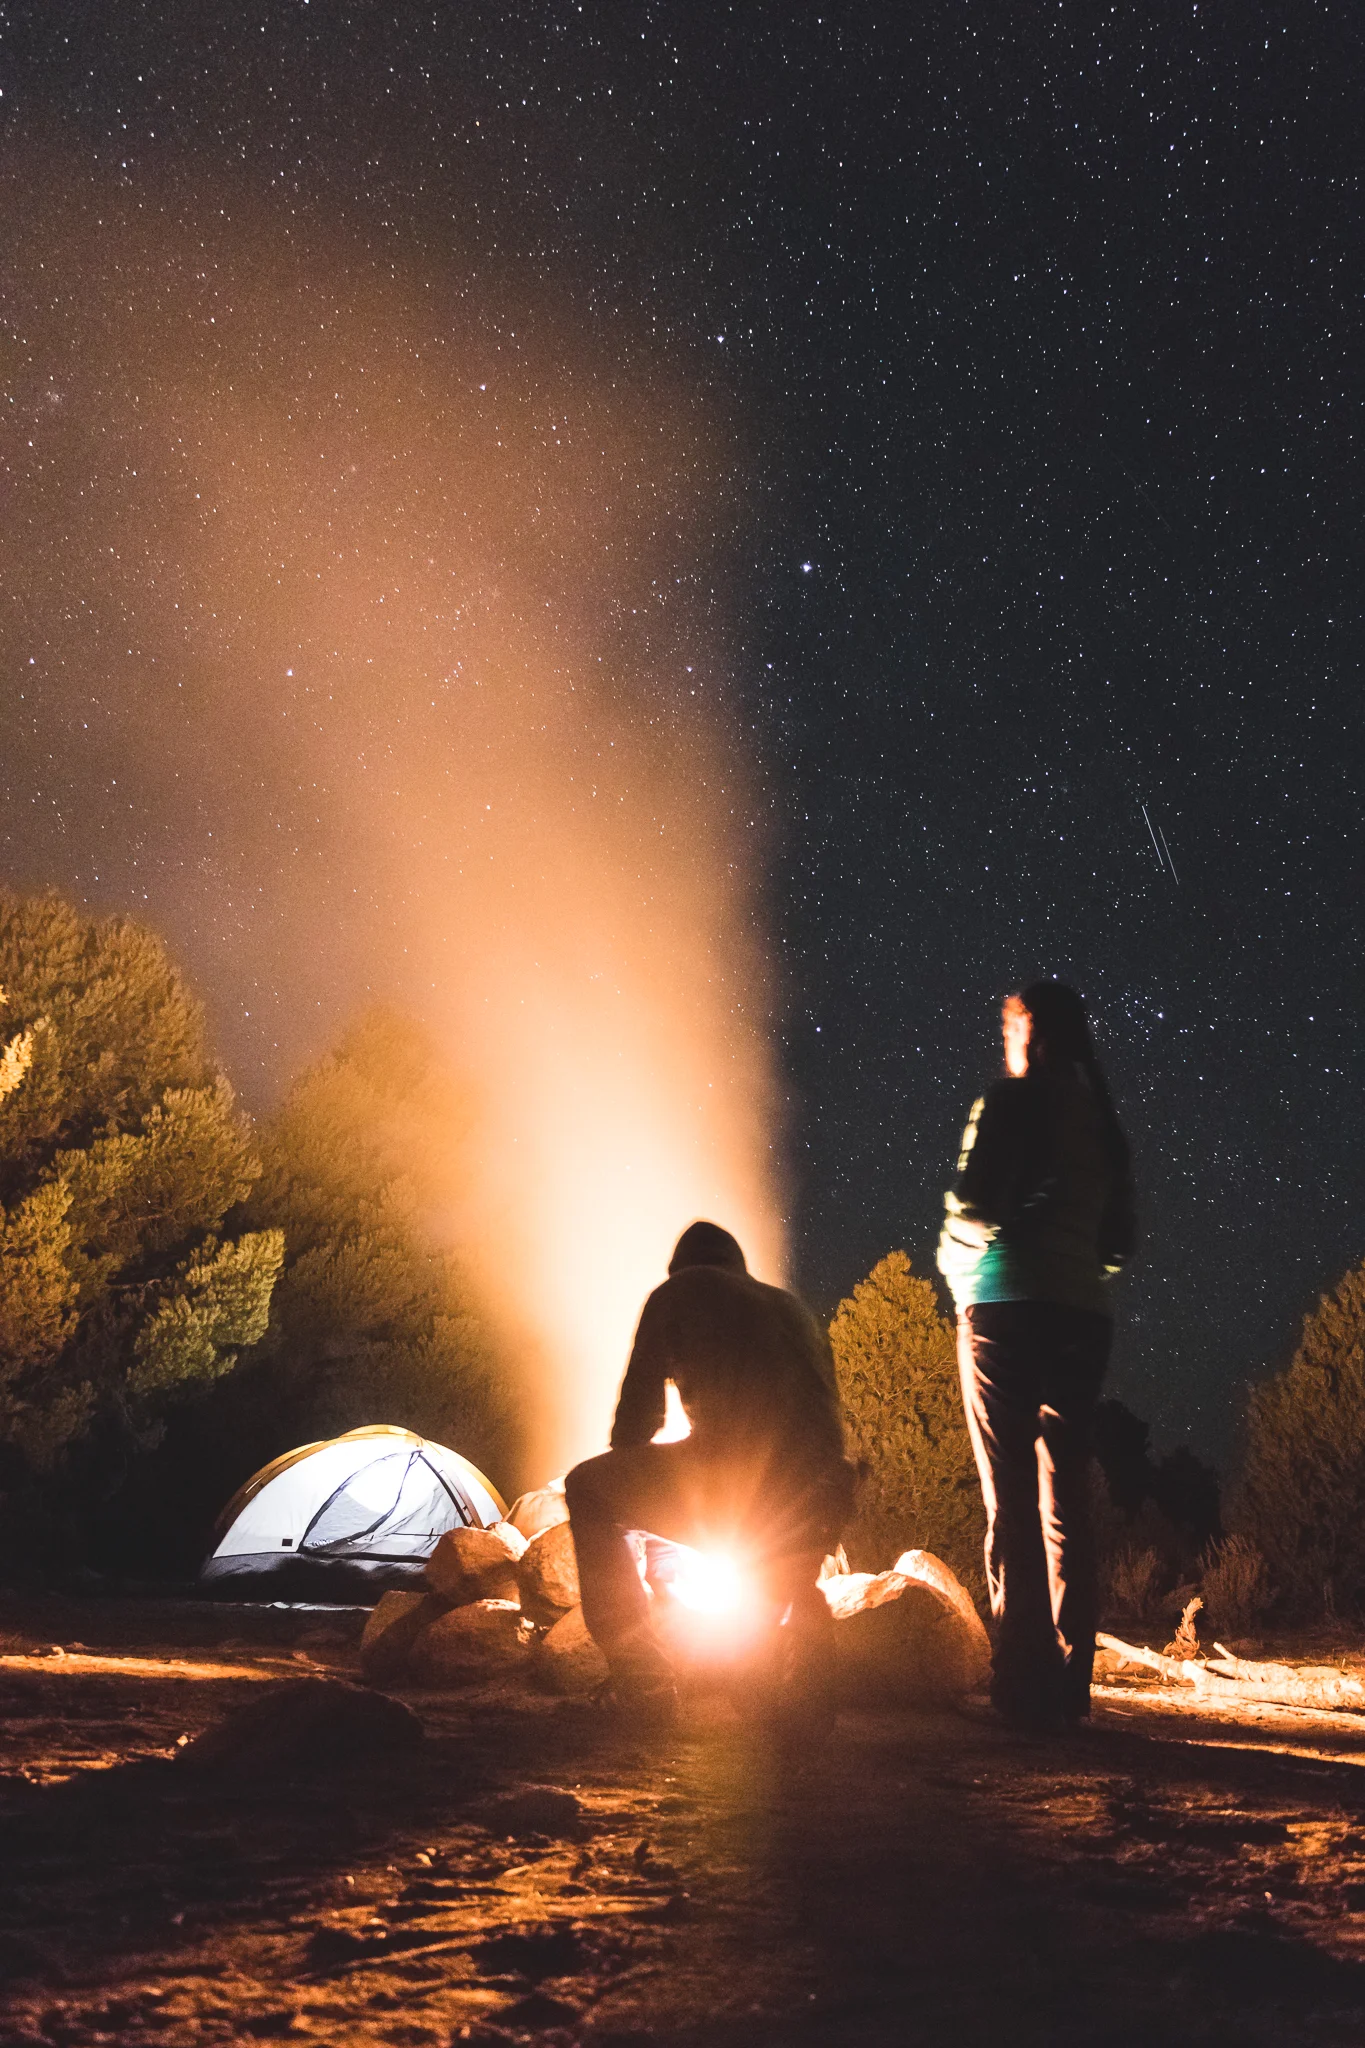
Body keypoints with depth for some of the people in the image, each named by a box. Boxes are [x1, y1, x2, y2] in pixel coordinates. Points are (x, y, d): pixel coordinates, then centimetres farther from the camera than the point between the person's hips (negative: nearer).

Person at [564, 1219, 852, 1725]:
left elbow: (634, 1420, 13)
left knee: (587, 1487, 18)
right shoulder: (793, 1308, 32)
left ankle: (643, 1686, 10)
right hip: (817, 1505, 7)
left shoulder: (678, 1293, 17)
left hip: (729, 1488, -6)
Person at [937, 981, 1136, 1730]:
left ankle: (1023, 1684, -7)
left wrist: (956, 1255, 8)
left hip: (1006, 1303, -6)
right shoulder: (1102, 1120, 15)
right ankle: (1069, 1684, 8)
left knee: (1011, 1497, -5)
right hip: (1083, 1311, 6)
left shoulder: (1008, 1103, -3)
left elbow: (971, 1202, -11)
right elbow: (1120, 1238, 16)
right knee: (1067, 1496, 8)